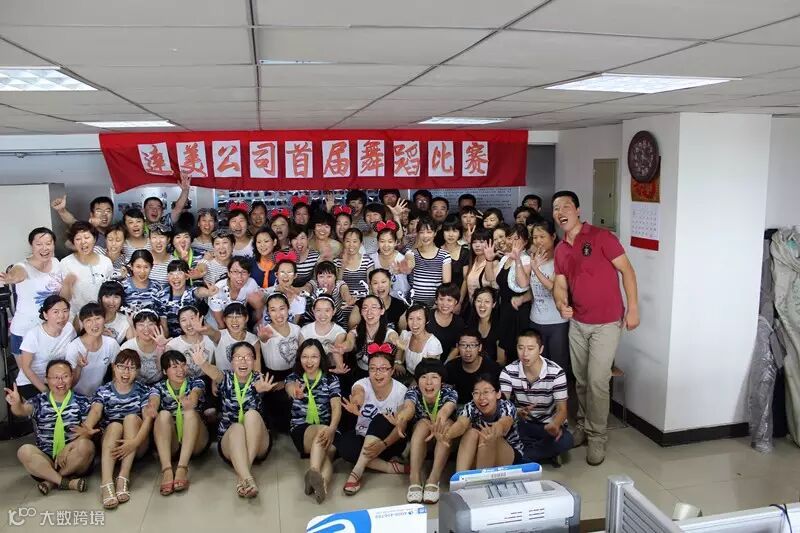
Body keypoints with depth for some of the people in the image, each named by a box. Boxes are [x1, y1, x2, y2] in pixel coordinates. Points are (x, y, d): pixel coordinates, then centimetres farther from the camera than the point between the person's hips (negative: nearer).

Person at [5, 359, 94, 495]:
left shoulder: (81, 402, 5)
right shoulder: (39, 401, 8)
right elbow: (23, 410, -15)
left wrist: (68, 447, -19)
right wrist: (16, 404, -40)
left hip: (73, 461, -1)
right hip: (45, 463, 1)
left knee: (85, 445, -31)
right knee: (24, 451, -27)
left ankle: (51, 481, -16)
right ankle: (67, 482, -27)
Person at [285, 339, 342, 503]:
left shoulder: (331, 379, 10)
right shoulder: (294, 377, 10)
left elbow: (337, 407, -5)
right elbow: (290, 387, -17)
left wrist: (332, 428, -27)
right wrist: (295, 391, -45)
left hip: (327, 428, 2)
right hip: (301, 429, -1)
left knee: (327, 453, -32)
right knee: (321, 431, -36)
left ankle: (322, 484, -60)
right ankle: (320, 484, -58)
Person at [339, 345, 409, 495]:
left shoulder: (401, 390, -16)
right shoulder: (362, 384, -15)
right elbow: (357, 392, -41)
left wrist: (384, 444, -36)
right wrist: (356, 401, -67)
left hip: (390, 440, -1)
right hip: (363, 437, 1)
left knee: (380, 420, -33)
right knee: (345, 447, -31)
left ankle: (357, 470, -35)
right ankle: (391, 467, -21)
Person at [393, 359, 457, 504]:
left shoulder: (449, 392, -23)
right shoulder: (413, 392, -20)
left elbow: (446, 409, -45)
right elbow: (409, 407, -43)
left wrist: (441, 418, -70)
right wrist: (402, 416, -68)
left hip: (446, 445, 0)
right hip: (418, 443, 1)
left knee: (446, 424, -32)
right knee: (423, 423, -31)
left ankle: (433, 480, -33)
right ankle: (415, 479, -35)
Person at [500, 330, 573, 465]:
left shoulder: (556, 373, -16)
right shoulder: (509, 372, -11)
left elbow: (562, 409, -16)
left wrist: (555, 425, -41)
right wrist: (518, 413, -43)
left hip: (549, 424, -1)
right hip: (522, 424, 1)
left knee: (565, 441, -33)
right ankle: (547, 452, -13)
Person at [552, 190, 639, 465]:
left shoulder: (600, 236, -12)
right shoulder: (560, 250, 7)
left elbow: (626, 270, -11)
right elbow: (560, 285, 7)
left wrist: (633, 309, -14)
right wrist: (561, 304, -16)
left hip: (606, 323, -6)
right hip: (577, 323, 6)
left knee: (597, 381, -6)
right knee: (580, 380, 15)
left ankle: (597, 437, 10)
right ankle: (582, 426, 32)